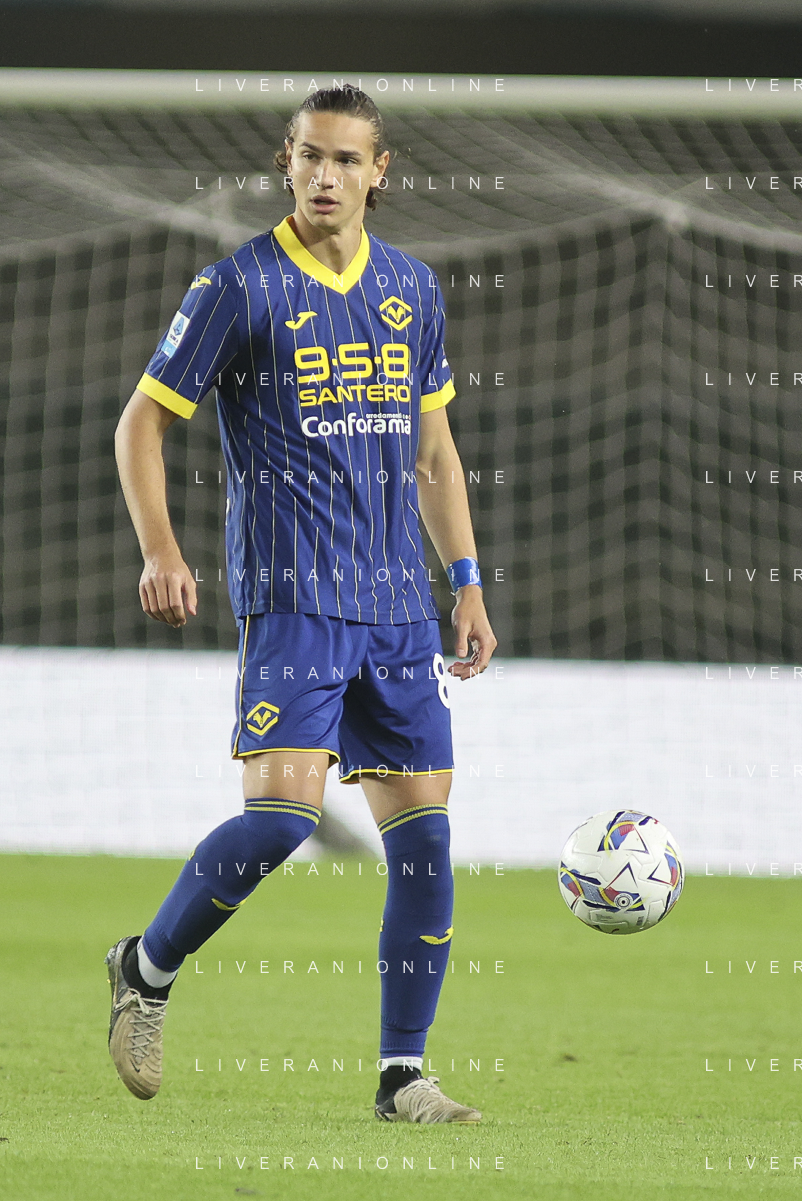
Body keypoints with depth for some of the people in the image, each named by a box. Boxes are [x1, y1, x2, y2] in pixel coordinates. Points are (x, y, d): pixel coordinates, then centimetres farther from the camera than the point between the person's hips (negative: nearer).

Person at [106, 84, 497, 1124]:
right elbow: (143, 421, 0)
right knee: (282, 812, -19)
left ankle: (404, 1076, 7)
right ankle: (146, 971, 5)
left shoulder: (412, 289, 12)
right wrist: (160, 552, -13)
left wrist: (467, 583, 15)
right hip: (291, 598, -5)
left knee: (424, 831, 0)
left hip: (400, 607, 5)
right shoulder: (241, 286, -4)